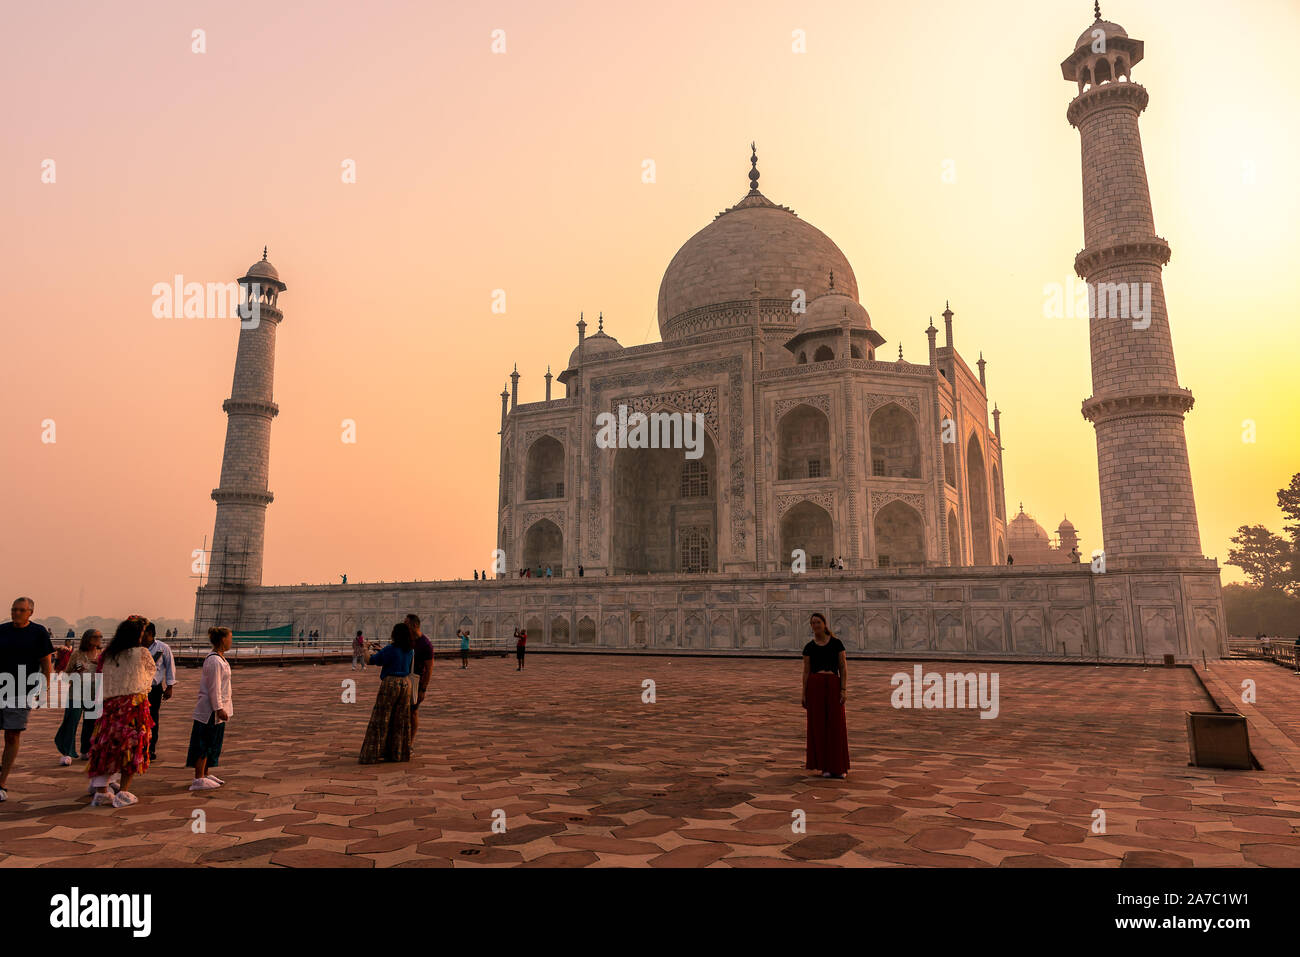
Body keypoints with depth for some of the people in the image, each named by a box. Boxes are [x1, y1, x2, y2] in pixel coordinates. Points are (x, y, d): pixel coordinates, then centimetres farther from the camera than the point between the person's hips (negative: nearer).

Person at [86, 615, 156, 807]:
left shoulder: (106, 655, 6)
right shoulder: (142, 653, -5)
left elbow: (101, 680, 10)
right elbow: (152, 669, 12)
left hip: (110, 705, 4)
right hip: (134, 703, -4)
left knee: (105, 745, 12)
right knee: (132, 746, 4)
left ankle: (101, 791, 11)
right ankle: (122, 793, 5)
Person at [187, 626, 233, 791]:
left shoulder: (219, 658, 11)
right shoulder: (214, 661, -20)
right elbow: (214, 688, -22)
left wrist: (226, 696, 30)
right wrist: (219, 709, -22)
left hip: (216, 709, 10)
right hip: (210, 709, -10)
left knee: (212, 743, 18)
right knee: (204, 743, -2)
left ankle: (206, 774, 28)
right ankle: (198, 779, 5)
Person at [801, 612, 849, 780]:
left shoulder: (837, 643, 3)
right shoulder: (809, 647, 6)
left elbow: (843, 668, 1)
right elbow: (806, 672, 6)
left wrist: (843, 690, -8)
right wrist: (804, 695, 1)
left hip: (833, 686, 0)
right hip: (814, 687, 1)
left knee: (836, 725, 1)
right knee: (818, 725, 3)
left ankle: (838, 767, 13)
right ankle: (824, 766, 13)